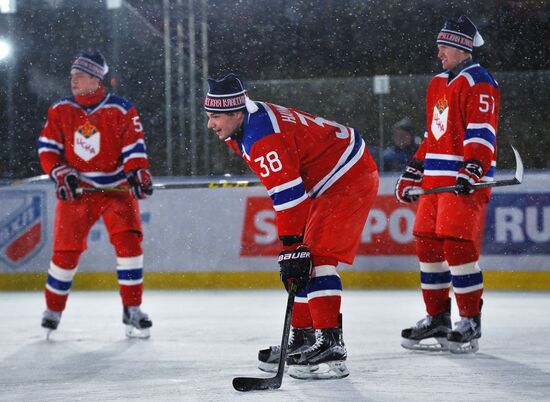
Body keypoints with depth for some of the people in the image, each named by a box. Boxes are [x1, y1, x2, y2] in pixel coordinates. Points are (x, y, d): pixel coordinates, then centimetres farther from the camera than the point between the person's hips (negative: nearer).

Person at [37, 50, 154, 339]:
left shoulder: (121, 111, -5)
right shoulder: (60, 111, 2)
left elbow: (134, 148, -6)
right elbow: (47, 148, 3)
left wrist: (138, 174, -22)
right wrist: (61, 174, -11)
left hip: (116, 188, -2)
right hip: (76, 190, 2)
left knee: (128, 241, -16)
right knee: (65, 249, 0)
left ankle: (132, 309, -6)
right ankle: (53, 311, 18)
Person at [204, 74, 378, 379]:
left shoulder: (263, 136, -26)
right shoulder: (245, 126, 7)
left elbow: (288, 194, -31)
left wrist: (293, 249, -32)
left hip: (351, 179, -11)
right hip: (325, 184, 11)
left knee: (317, 257, -19)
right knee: (301, 261, 10)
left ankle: (331, 346, -23)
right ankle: (302, 337, 16)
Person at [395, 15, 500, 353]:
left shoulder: (479, 82, -7)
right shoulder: (438, 85, 20)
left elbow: (482, 132, -18)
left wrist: (471, 170, -30)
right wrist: (412, 175, 25)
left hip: (466, 180, -9)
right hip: (436, 179, 9)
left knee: (458, 246, -14)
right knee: (428, 245, 7)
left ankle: (471, 322, -7)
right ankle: (437, 319, 15)